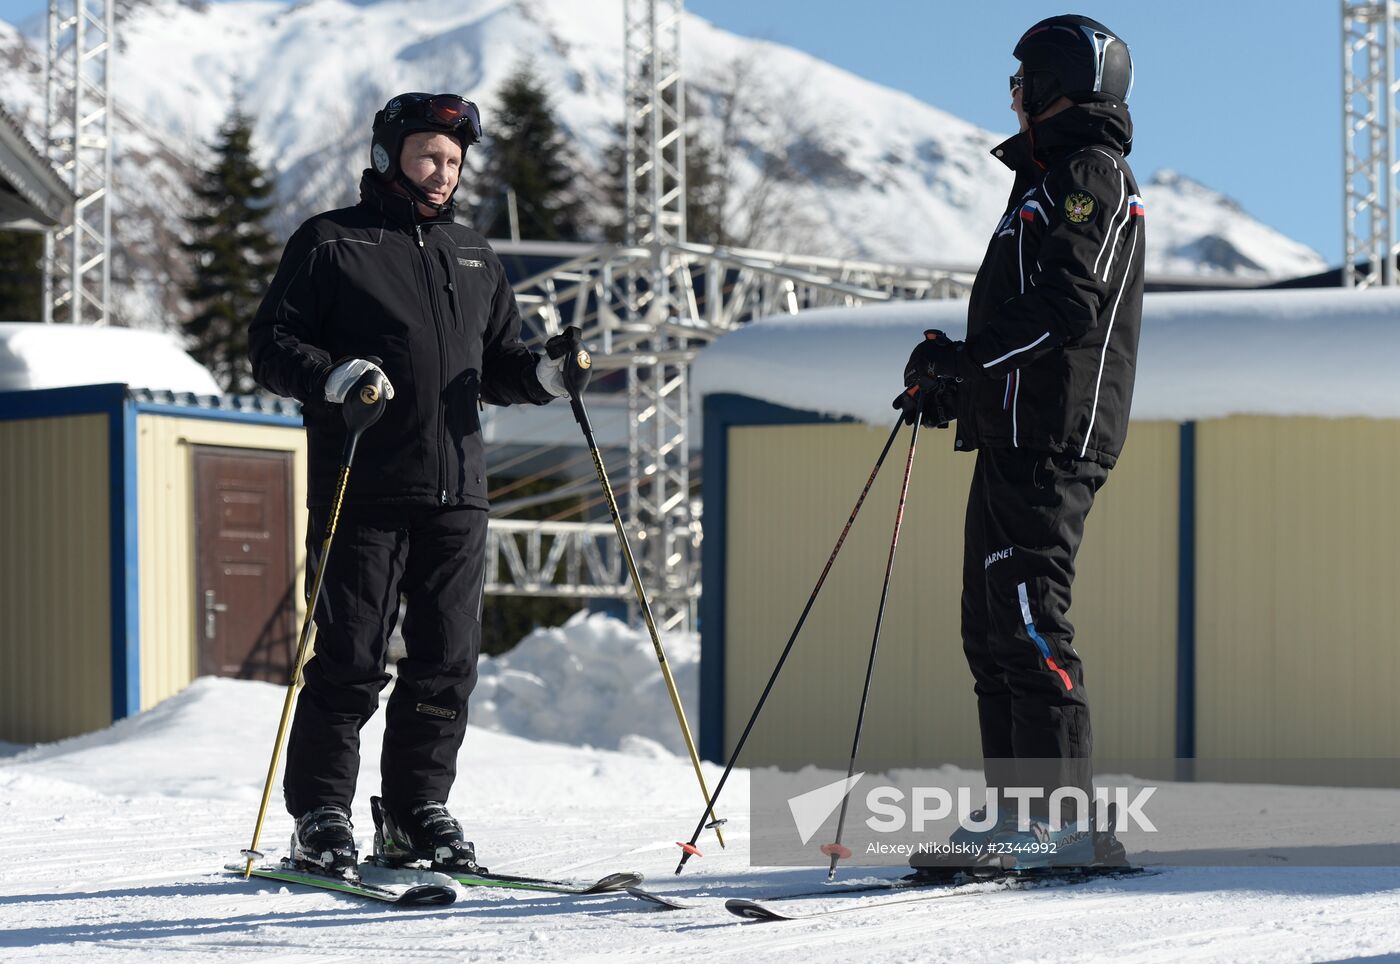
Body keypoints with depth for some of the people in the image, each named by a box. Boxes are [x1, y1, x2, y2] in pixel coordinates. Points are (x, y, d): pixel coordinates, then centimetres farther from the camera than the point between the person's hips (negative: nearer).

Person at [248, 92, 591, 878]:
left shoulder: (474, 256, 20)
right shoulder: (330, 245, 3)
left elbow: (498, 364, 22)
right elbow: (271, 346, -1)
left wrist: (546, 375, 1)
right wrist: (333, 375, -20)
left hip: (457, 489, 5)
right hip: (362, 490, -5)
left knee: (447, 662, 5)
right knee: (351, 660, -5)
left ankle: (419, 812, 16)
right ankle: (321, 817, 4)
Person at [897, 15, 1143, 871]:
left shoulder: (1089, 173, -8)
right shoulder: (1056, 175, 24)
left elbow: (1065, 309, -19)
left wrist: (966, 359, -15)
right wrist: (956, 383, 19)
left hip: (1049, 439, -11)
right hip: (1019, 437, 11)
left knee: (1028, 619, -13)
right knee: (993, 624, 9)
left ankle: (1064, 818, -14)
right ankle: (1017, 813, 11)